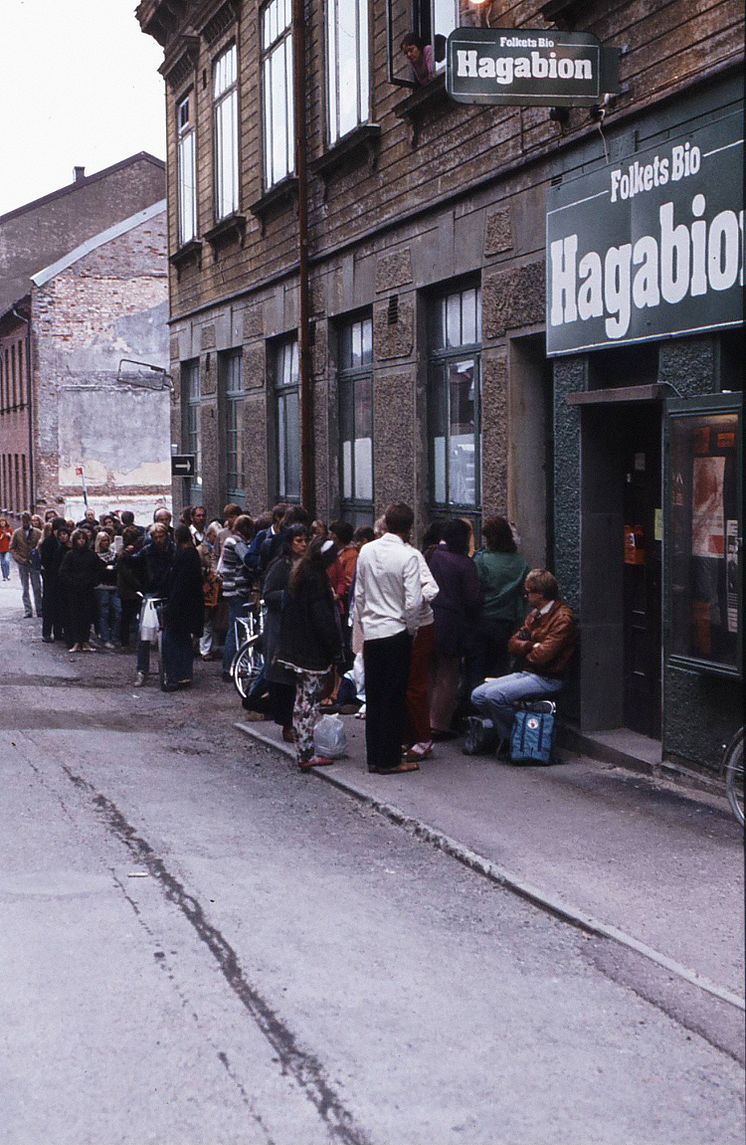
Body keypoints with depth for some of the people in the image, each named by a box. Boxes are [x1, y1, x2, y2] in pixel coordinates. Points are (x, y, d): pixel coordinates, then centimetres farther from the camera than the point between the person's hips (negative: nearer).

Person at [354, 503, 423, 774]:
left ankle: (374, 757, 17)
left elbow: (359, 594, 9)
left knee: (374, 696, 12)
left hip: (371, 633, 5)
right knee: (394, 698, 1)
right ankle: (389, 759, 4)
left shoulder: (366, 551, 2)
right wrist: (411, 629, -1)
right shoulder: (408, 556, -14)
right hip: (397, 632, -5)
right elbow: (413, 602, -17)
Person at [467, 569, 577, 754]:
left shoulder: (563, 618, -13)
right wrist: (532, 646, -7)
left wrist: (525, 653, -1)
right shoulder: (535, 614, 16)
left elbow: (542, 655, -22)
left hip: (547, 679, -9)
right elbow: (513, 644, 11)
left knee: (495, 695, -24)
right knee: (478, 696, -4)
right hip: (525, 673, 9)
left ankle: (510, 739, -7)